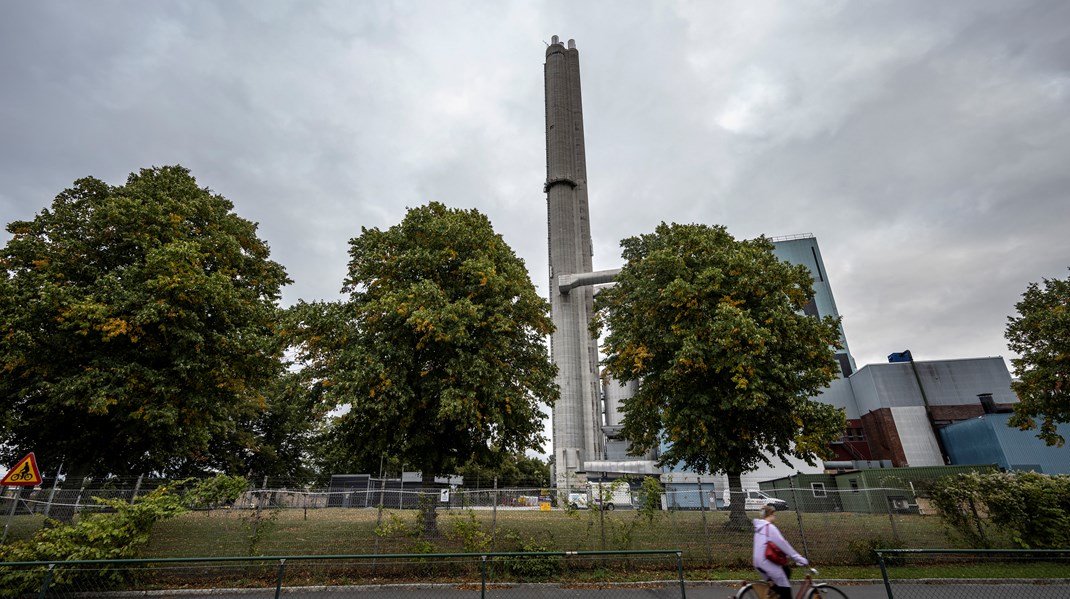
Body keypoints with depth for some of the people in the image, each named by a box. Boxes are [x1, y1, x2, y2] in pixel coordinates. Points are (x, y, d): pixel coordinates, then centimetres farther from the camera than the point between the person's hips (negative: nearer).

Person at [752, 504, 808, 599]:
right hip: (766, 561, -9)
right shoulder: (770, 527, -13)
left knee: (786, 571, 23)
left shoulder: (760, 527, 16)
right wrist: (799, 558, -8)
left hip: (759, 561, 9)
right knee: (786, 590, 0)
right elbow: (782, 544, -15)